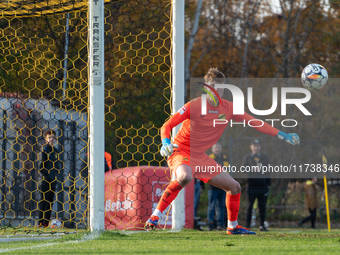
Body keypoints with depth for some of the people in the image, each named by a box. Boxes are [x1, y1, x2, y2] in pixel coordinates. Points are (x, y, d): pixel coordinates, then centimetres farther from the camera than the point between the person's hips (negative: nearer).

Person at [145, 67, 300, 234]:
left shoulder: (228, 108, 0)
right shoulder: (194, 106, -15)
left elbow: (254, 123, 4)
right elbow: (167, 126, -13)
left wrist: (283, 136, 0)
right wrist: (165, 143, -34)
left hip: (200, 157, 6)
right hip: (181, 151, -6)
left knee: (234, 187, 6)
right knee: (184, 177, -40)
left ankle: (233, 226, 27)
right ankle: (154, 217, -32)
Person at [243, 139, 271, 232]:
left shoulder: (265, 158, 15)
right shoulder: (247, 158, 8)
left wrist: (268, 184, 6)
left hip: (263, 185, 2)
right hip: (252, 185, -2)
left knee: (262, 206, 1)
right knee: (250, 205, -3)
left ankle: (262, 225, 5)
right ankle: (247, 226, 0)